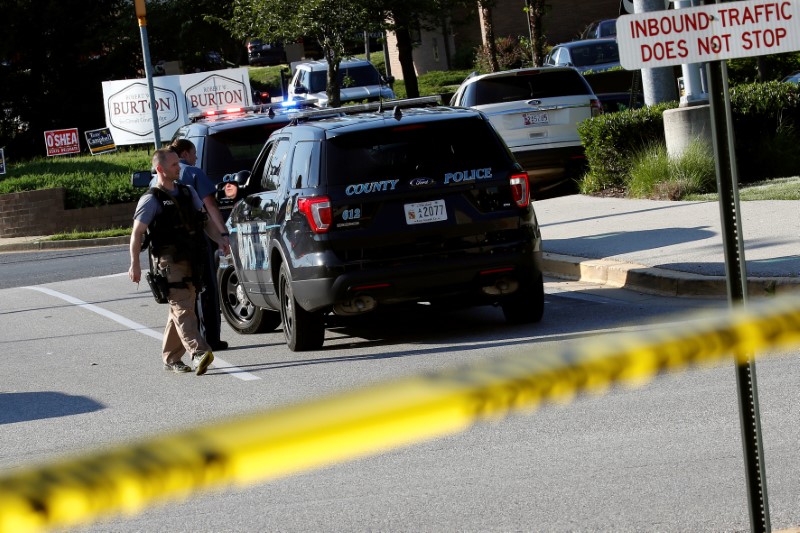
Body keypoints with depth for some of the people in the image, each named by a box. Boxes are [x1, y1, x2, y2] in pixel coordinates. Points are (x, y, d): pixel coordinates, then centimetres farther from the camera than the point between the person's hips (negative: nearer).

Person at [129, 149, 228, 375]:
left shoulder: (188, 192, 16)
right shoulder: (151, 200, -4)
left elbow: (205, 222, 20)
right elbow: (137, 233, -8)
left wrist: (222, 241, 6)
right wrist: (135, 264, -16)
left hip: (191, 261, 7)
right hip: (169, 261, -7)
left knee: (180, 309, 10)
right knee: (182, 308, -15)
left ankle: (171, 358, 18)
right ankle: (199, 353, -28)